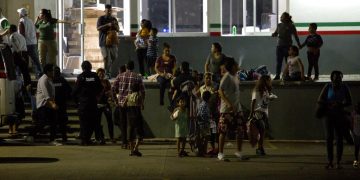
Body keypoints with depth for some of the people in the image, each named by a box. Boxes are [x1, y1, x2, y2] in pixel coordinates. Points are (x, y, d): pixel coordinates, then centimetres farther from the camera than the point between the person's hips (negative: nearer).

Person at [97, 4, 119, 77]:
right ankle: (107, 73, -4)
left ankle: (108, 70, 26)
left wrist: (115, 25, -8)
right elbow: (98, 28, -10)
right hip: (104, 40, -5)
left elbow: (118, 30, 14)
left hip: (113, 40, 5)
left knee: (114, 57, 4)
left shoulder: (114, 19, 14)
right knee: (106, 57, -10)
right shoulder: (101, 18, 1)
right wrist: (107, 25, -20)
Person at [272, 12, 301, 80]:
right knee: (278, 62, 4)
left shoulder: (291, 26, -6)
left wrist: (299, 45, 2)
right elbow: (276, 33, 15)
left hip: (287, 46, -4)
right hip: (279, 46, 5)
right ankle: (277, 75, 8)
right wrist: (274, 34, -9)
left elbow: (295, 36, 0)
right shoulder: (279, 25, 8)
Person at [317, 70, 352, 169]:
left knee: (340, 138, -2)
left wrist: (341, 105, -15)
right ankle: (330, 162, -3)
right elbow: (320, 101, -5)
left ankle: (338, 162, 1)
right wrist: (331, 104, -18)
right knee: (329, 137, -6)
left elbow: (349, 102, 4)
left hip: (340, 115, 1)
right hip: (329, 115, -1)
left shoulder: (344, 87, -2)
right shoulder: (328, 86, -6)